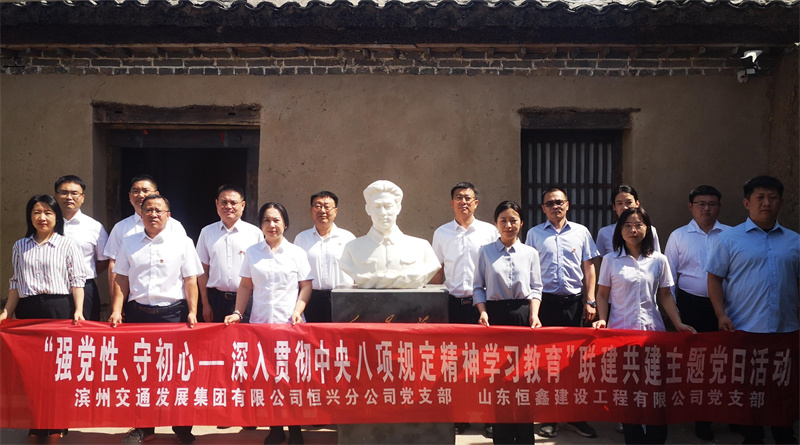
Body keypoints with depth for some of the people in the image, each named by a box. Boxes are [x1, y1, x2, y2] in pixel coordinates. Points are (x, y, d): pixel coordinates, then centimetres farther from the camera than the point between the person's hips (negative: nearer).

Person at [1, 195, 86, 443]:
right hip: (28, 310, 3)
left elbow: (76, 280, -2)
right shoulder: (20, 247, 12)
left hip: (59, 308, -3)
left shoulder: (67, 245, 1)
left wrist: (78, 310, -12)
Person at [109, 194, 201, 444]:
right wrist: (116, 310, 0)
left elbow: (190, 280, 1)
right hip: (138, 312, 3)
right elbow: (121, 280, 10)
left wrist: (192, 312, -6)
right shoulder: (129, 243, 10)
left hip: (172, 312, -2)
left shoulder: (182, 242, 3)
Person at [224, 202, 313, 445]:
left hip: (289, 324, -1)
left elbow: (306, 286, 3)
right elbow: (246, 285, 10)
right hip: (260, 323, 2)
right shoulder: (252, 253, 9)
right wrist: (238, 312, 0)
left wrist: (297, 311, -10)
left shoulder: (297, 252, 4)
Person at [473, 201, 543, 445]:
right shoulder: (485, 251, 5)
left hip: (523, 314, 1)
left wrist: (534, 315, -7)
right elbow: (478, 287, 5)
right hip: (495, 314, 0)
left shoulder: (530, 253, 7)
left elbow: (535, 288, 6)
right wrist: (483, 312, -9)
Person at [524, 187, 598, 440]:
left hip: (573, 301, 1)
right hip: (544, 301, -1)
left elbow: (589, 267, 9)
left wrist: (590, 301, 3)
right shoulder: (534, 234, 7)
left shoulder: (581, 232, 8)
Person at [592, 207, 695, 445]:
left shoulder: (658, 260, 6)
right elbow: (602, 294, 5)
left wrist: (679, 323, -1)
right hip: (621, 328, -1)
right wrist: (603, 319, -9)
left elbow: (665, 295, 9)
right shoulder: (611, 260, 3)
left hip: (652, 328, 1)